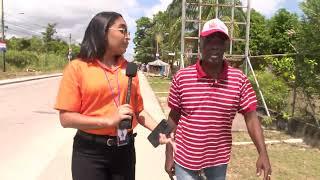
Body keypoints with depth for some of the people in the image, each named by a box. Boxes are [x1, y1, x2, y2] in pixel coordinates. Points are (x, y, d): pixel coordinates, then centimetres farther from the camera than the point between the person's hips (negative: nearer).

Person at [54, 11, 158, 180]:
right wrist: (109, 120, -20)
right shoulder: (77, 68, -9)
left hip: (125, 149, 4)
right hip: (90, 152, -4)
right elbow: (66, 118, -12)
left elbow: (138, 109, 9)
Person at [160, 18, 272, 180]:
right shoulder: (181, 77, -10)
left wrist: (263, 153, -17)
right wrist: (169, 155, -1)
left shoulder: (239, 80, -9)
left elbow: (251, 118, -6)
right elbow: (173, 118, -3)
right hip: (185, 158, -1)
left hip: (219, 159, 2)